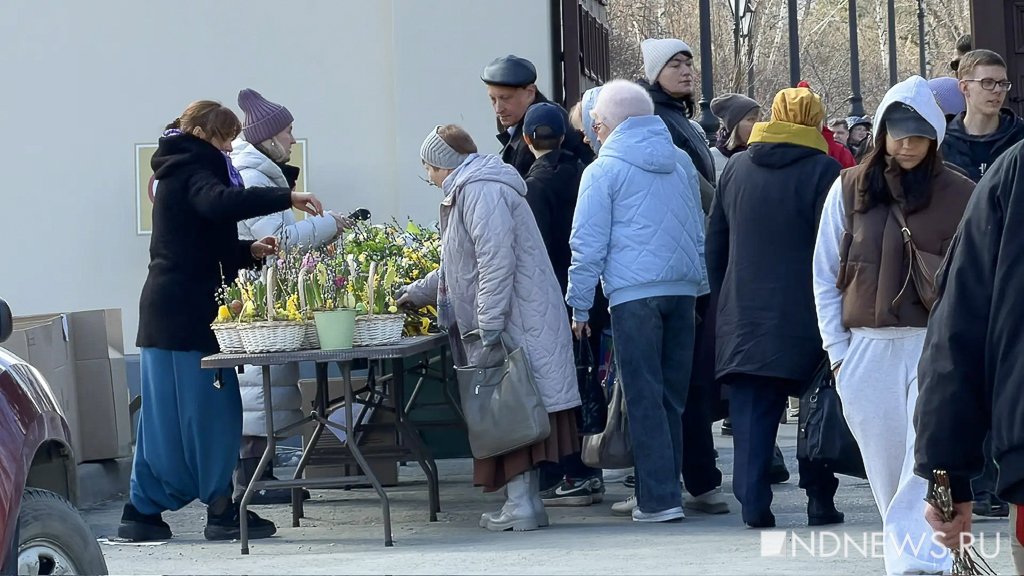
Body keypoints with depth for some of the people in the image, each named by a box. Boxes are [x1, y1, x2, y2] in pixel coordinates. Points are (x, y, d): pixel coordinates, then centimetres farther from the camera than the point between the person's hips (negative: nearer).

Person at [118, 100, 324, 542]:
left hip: (167, 312, 10)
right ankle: (222, 511, -6)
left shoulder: (181, 174, 22)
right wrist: (288, 199, -34)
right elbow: (220, 202, -32)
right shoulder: (191, 171, -9)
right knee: (210, 410, -7)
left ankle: (143, 512, 10)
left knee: (166, 416, 10)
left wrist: (250, 251, 9)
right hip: (188, 312, -10)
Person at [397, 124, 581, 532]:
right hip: (509, 329, 10)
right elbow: (462, 266, 36)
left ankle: (522, 505, -8)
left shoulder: (481, 191, -11)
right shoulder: (470, 190, 23)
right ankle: (524, 502, 10)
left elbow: (496, 262, -21)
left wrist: (487, 331, -23)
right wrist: (416, 293, 43)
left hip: (516, 326, -10)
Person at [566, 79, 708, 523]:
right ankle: (665, 489, 15)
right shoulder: (681, 163, 14)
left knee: (644, 398, -3)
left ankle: (660, 498, -7)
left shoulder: (603, 170, -3)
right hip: (683, 289, 5)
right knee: (672, 396, 11)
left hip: (634, 293, -5)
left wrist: (580, 307, 3)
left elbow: (588, 244, -4)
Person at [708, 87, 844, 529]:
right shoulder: (822, 169, -6)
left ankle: (753, 502, -5)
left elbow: (715, 244, 14)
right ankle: (820, 500, 8)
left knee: (752, 411, 3)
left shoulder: (735, 168, 9)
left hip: (744, 313, 3)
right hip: (805, 315, -3)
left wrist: (723, 299, 21)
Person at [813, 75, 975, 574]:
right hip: (868, 348, 2)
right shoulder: (850, 190, 7)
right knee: (888, 473, 6)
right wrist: (838, 351, 4)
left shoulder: (960, 196, 3)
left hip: (936, 347, -2)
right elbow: (825, 276, 10)